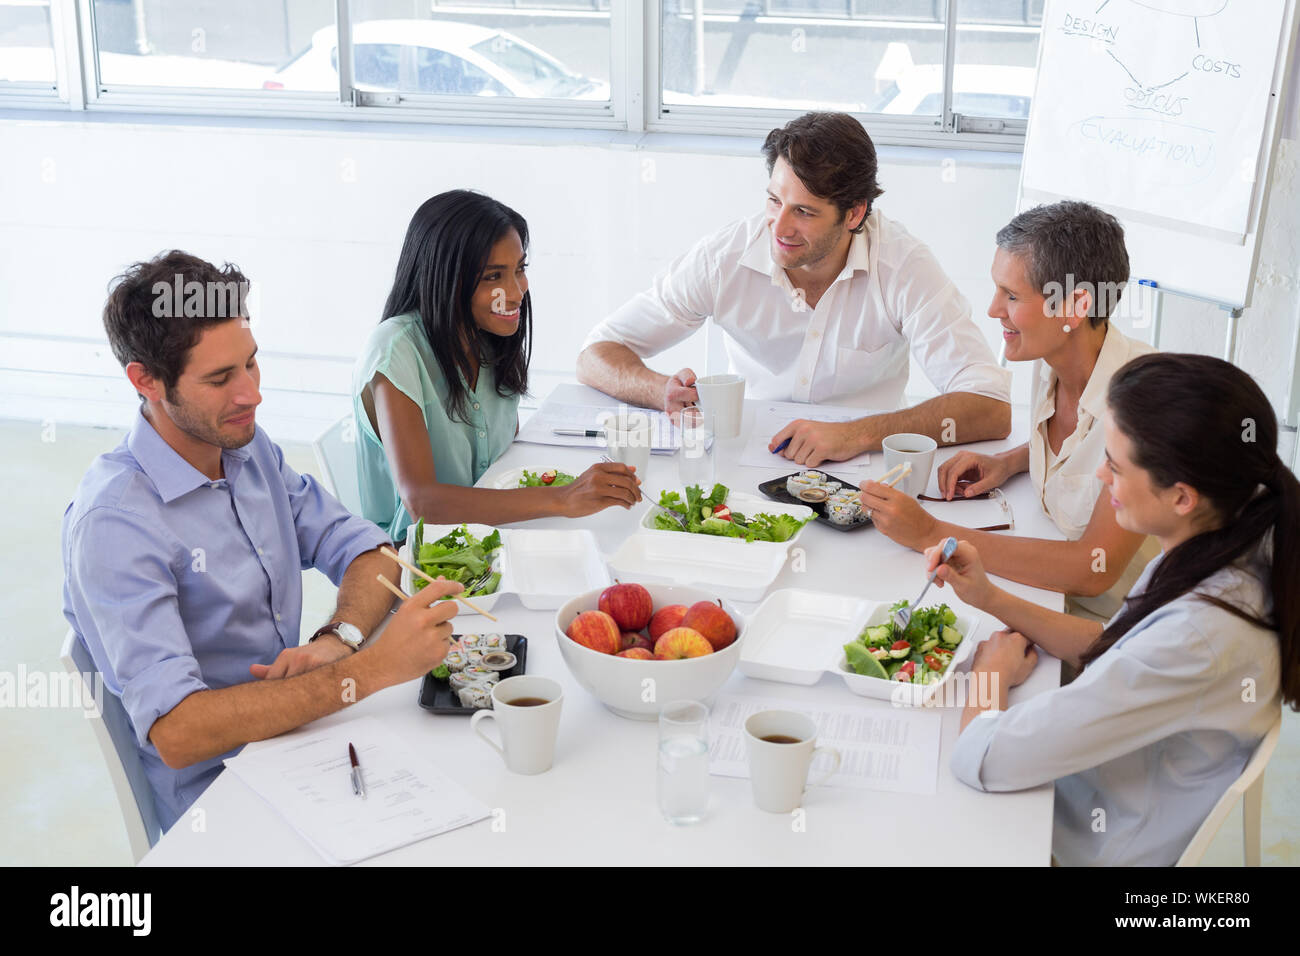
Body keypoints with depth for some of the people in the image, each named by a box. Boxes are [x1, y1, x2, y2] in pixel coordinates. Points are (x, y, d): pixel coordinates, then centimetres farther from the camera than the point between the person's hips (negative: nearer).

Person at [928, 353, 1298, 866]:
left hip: (1090, 845, -7)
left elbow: (982, 760, -34)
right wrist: (991, 599, -5)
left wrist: (992, 671, -13)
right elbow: (1109, 648, 6)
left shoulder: (1198, 641, -38)